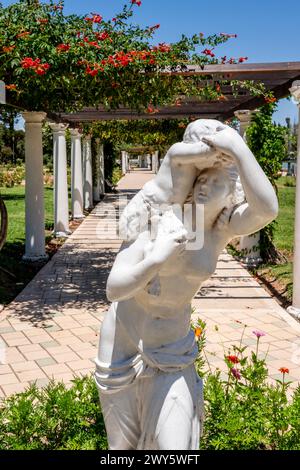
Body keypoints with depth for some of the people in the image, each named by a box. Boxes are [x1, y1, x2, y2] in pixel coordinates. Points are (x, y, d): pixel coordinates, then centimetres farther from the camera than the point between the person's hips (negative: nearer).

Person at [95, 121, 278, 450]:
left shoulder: (224, 230, -8)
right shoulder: (155, 223, -14)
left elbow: (267, 209, -32)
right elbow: (113, 289, -19)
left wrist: (237, 148, -32)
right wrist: (156, 259, -33)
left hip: (170, 346, 1)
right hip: (123, 338, -1)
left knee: (174, 444, -2)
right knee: (124, 441, 13)